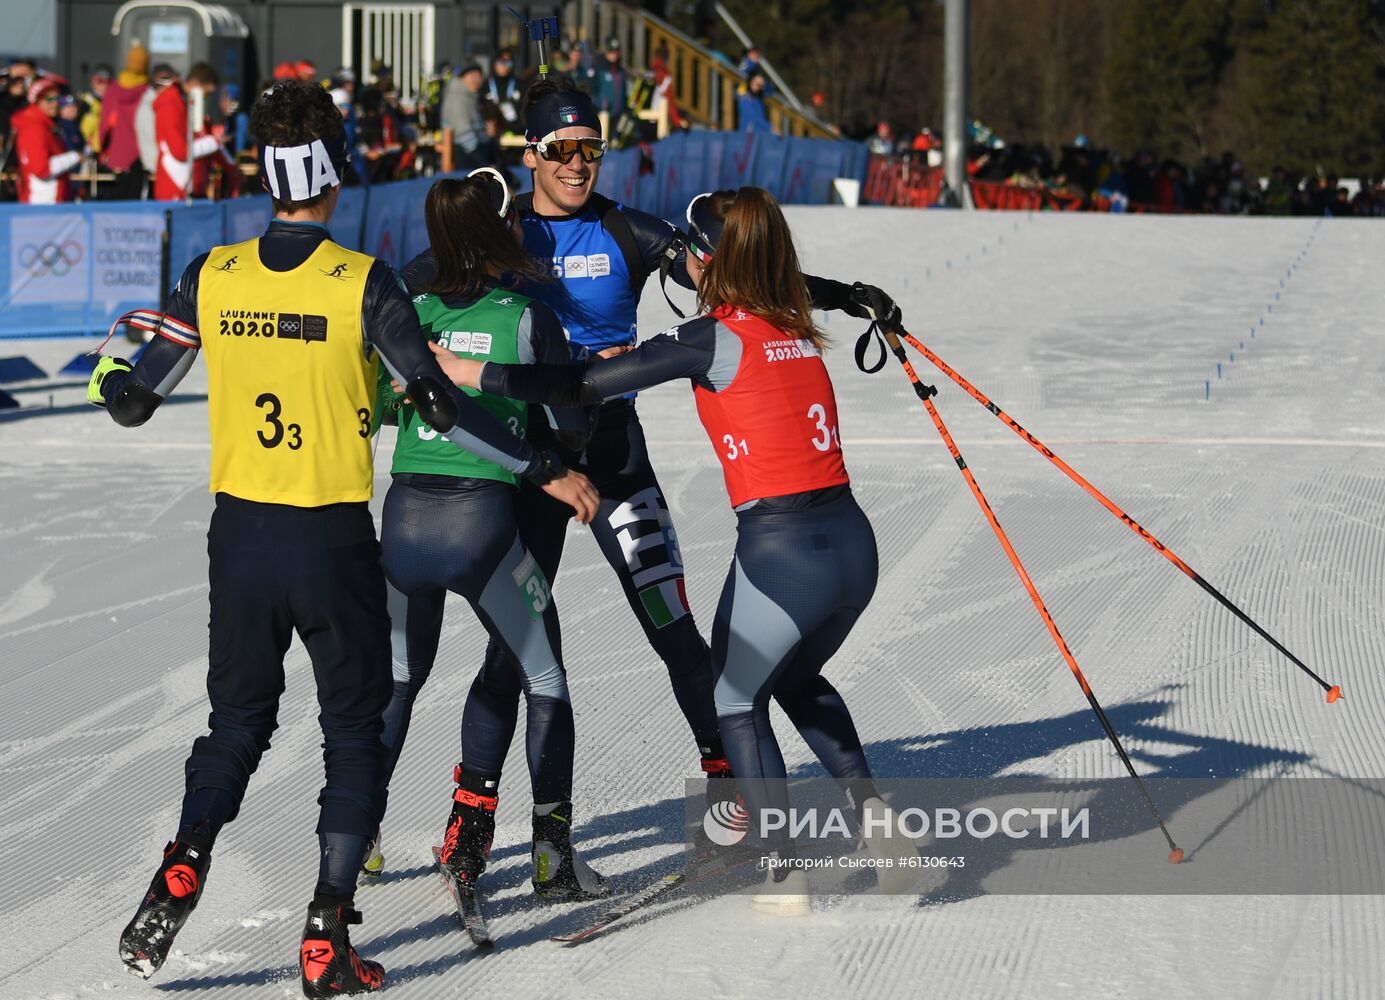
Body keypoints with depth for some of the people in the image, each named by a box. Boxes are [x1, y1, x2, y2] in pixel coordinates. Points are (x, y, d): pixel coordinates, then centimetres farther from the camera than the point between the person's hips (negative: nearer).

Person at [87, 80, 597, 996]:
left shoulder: (211, 278, -3)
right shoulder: (363, 284, -13)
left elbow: (134, 403, 6)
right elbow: (442, 407, -14)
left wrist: (102, 378, 29)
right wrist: (548, 472, -6)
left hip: (240, 536, 3)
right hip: (334, 541, -3)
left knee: (238, 720, 21)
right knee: (355, 732, 10)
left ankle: (183, 867, -3)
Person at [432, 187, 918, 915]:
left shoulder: (714, 339, -10)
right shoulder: (795, 329, 10)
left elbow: (587, 385, -12)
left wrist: (473, 374, -7)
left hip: (780, 550, -7)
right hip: (852, 537, 7)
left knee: (734, 702, 16)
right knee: (797, 679, 32)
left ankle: (786, 871, 11)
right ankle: (872, 810, 20)